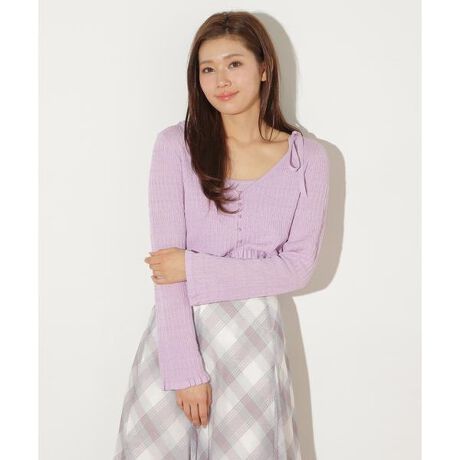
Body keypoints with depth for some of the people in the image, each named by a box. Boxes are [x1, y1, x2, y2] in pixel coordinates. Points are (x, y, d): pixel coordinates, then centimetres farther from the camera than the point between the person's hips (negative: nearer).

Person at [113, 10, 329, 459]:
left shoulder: (307, 159, -1)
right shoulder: (175, 145, -5)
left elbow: (298, 267, -3)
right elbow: (167, 262, -9)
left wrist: (195, 268, -11)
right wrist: (186, 368, -14)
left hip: (254, 339, 1)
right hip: (178, 334, 0)